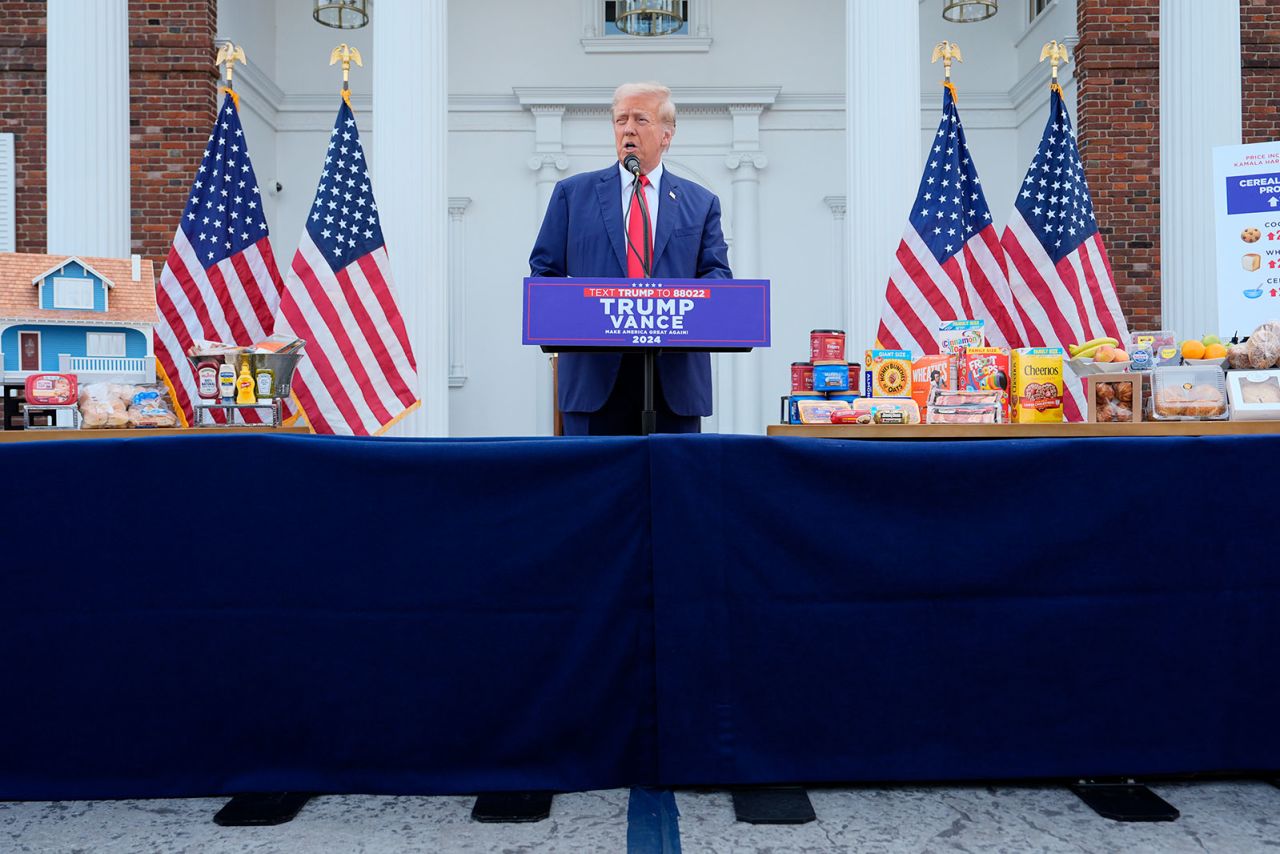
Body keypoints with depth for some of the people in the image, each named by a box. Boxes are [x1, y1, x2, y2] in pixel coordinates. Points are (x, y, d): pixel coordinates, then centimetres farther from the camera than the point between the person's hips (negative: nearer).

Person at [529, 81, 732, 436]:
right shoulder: (572, 193, 12)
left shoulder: (701, 203, 14)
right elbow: (543, 270, 10)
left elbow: (718, 273, 7)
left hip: (676, 377, 1)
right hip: (594, 371, -1)